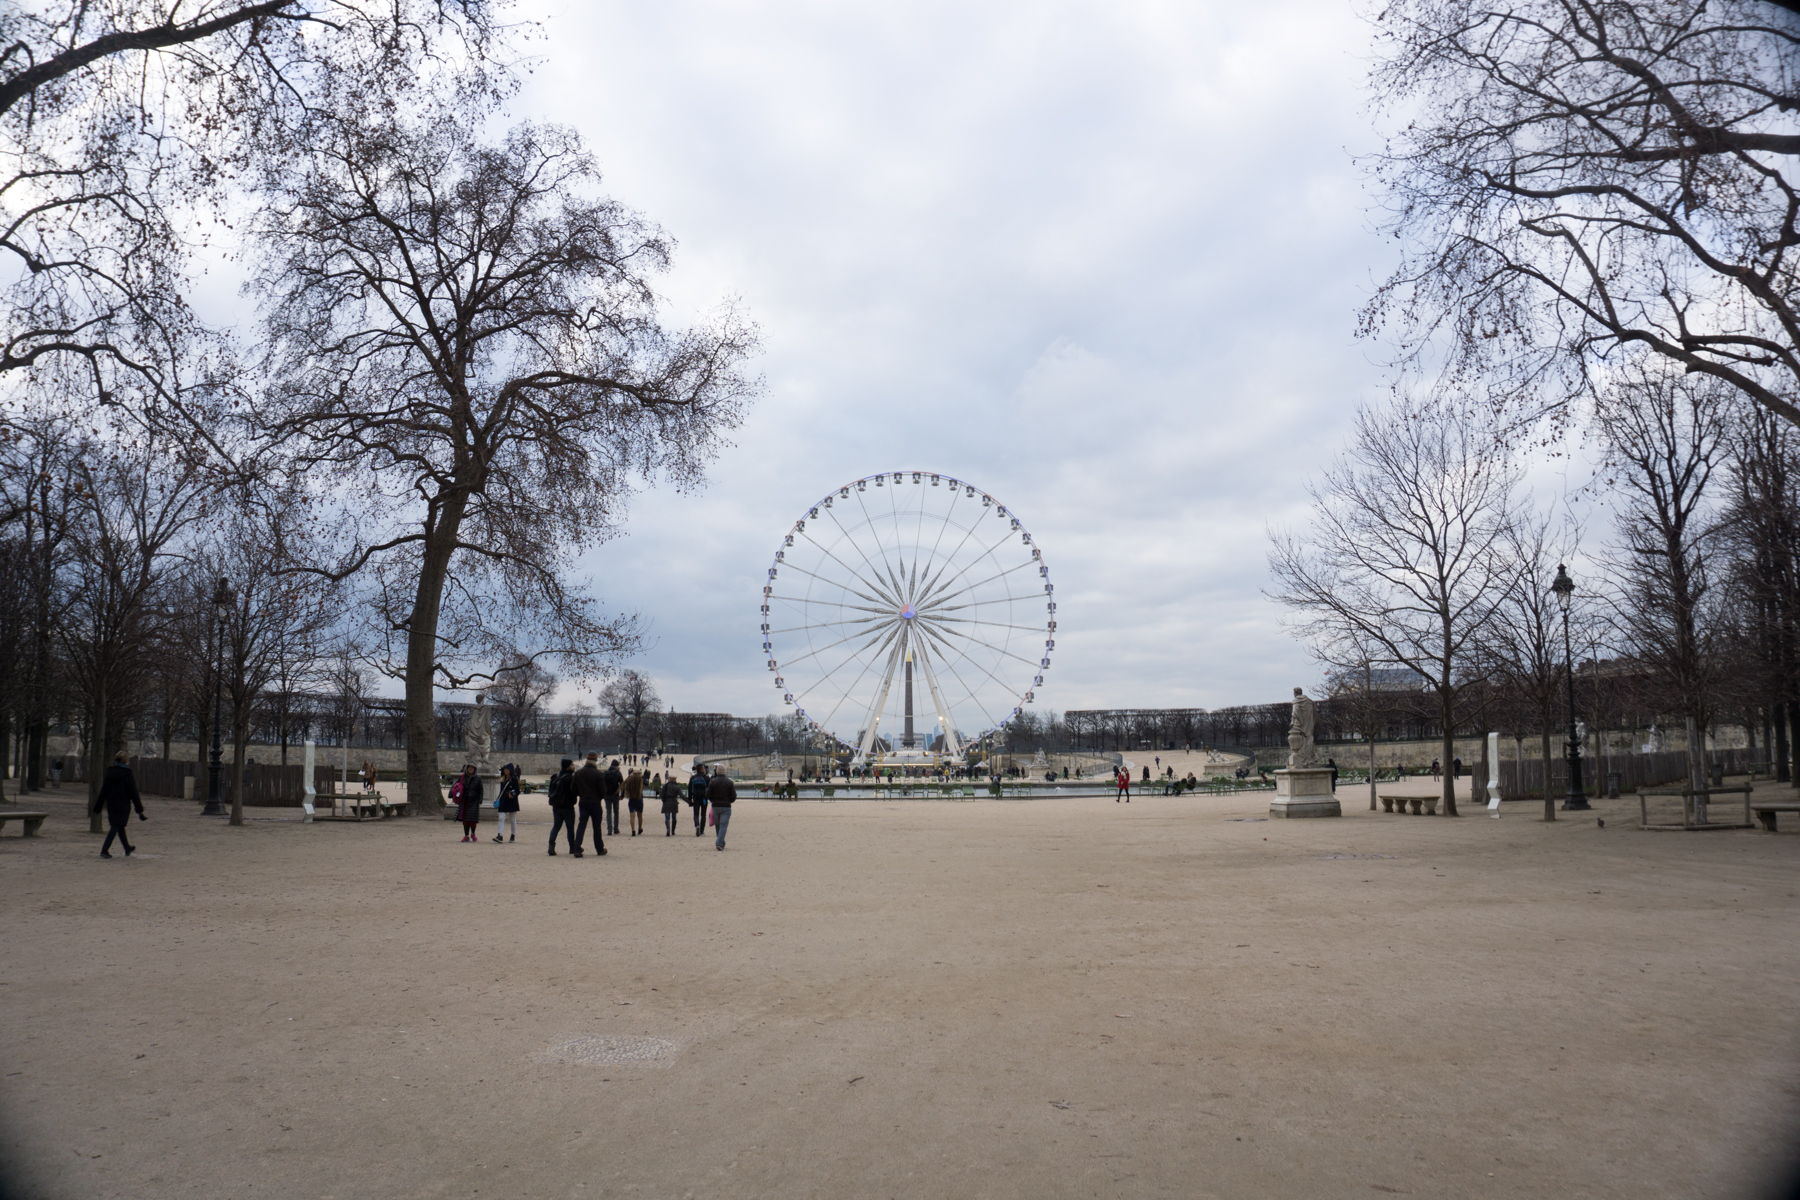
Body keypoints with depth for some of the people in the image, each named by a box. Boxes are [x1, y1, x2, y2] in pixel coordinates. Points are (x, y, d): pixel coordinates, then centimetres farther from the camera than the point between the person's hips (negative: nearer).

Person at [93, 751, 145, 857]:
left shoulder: (109, 773, 3)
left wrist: (98, 807, 12)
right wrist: (139, 810, -7)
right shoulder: (127, 775, -12)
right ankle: (104, 850, -13)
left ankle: (127, 849, 31)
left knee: (120, 828, 17)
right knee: (116, 827, -3)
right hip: (123, 805, -6)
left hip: (111, 805, 6)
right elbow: (133, 793, -11)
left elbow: (103, 791, 6)